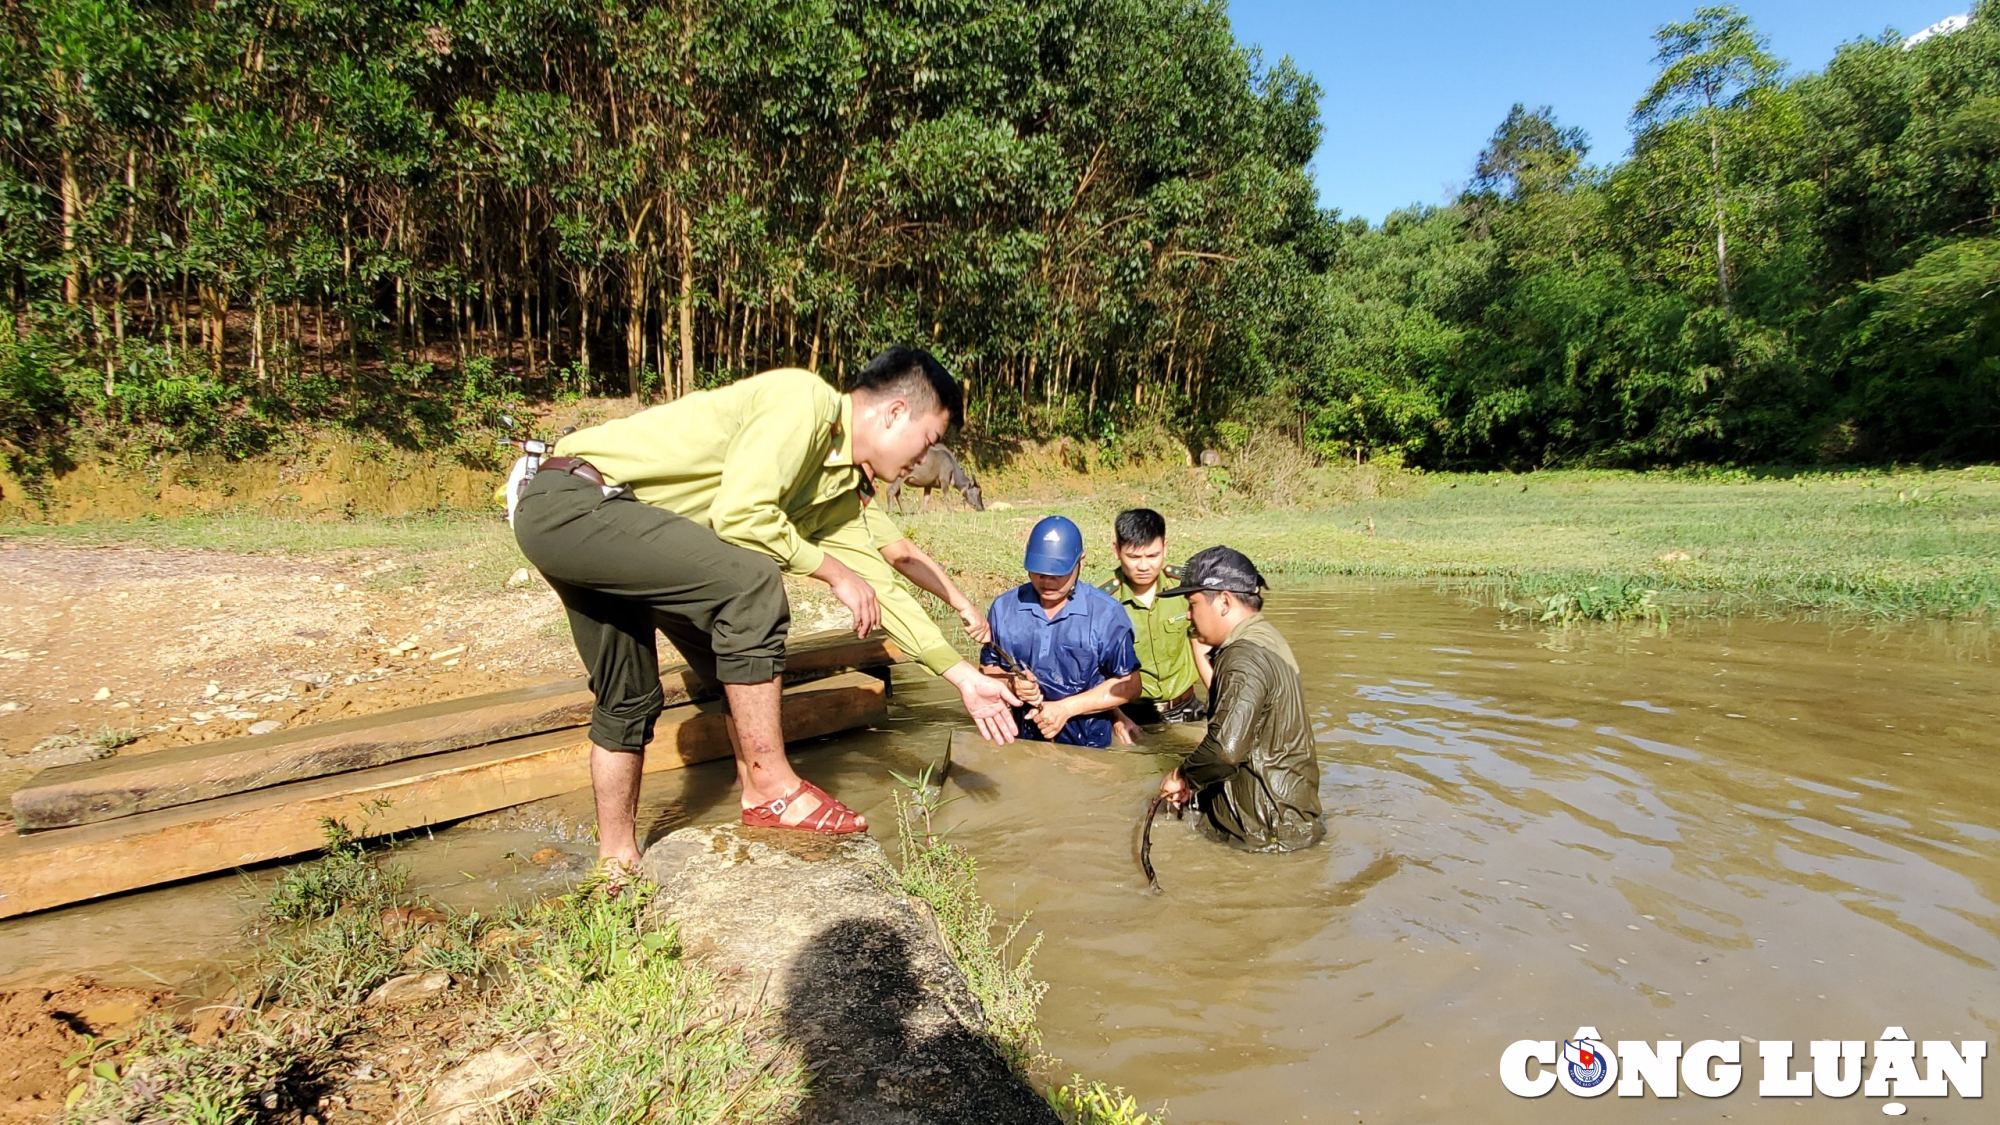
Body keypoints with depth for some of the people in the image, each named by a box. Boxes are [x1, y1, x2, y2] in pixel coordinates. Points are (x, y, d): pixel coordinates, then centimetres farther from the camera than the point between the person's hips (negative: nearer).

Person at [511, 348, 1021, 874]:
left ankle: (617, 865, 31)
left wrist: (964, 677, 16)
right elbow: (739, 514, -27)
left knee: (627, 700, 16)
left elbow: (876, 584, 15)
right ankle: (771, 790, -11)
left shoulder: (843, 487, 11)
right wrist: (833, 571, -13)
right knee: (750, 582, -23)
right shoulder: (804, 399, -17)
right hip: (569, 500, -10)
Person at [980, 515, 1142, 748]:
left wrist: (1066, 708, -8)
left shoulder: (1106, 613, -3)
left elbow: (1128, 685, -1)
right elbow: (988, 666, 16)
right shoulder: (1004, 607, 6)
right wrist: (1011, 682, -6)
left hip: (1087, 746, -2)